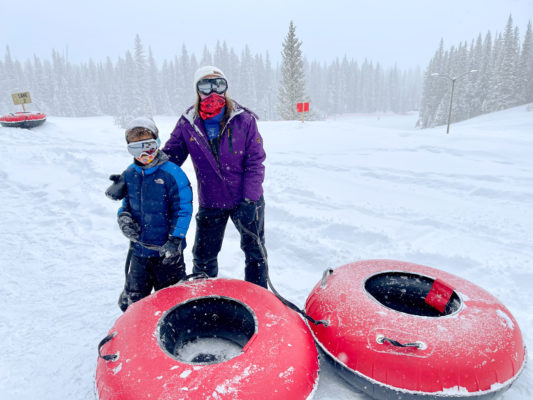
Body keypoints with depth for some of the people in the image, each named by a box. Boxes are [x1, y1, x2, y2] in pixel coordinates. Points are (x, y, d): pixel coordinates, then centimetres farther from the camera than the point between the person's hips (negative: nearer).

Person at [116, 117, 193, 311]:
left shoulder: (172, 173, -13)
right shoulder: (129, 174, 5)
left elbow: (183, 210, -12)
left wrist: (175, 241, -16)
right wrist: (123, 217, -4)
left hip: (166, 250, -5)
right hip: (138, 248, 5)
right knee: (132, 299, 16)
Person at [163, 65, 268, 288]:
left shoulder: (244, 120, -10)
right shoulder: (187, 123, -4)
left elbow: (255, 162, -9)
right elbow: (169, 156, 0)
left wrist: (249, 200, -15)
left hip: (247, 200, -1)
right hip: (210, 203, 2)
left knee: (255, 252, 14)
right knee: (203, 257, 12)